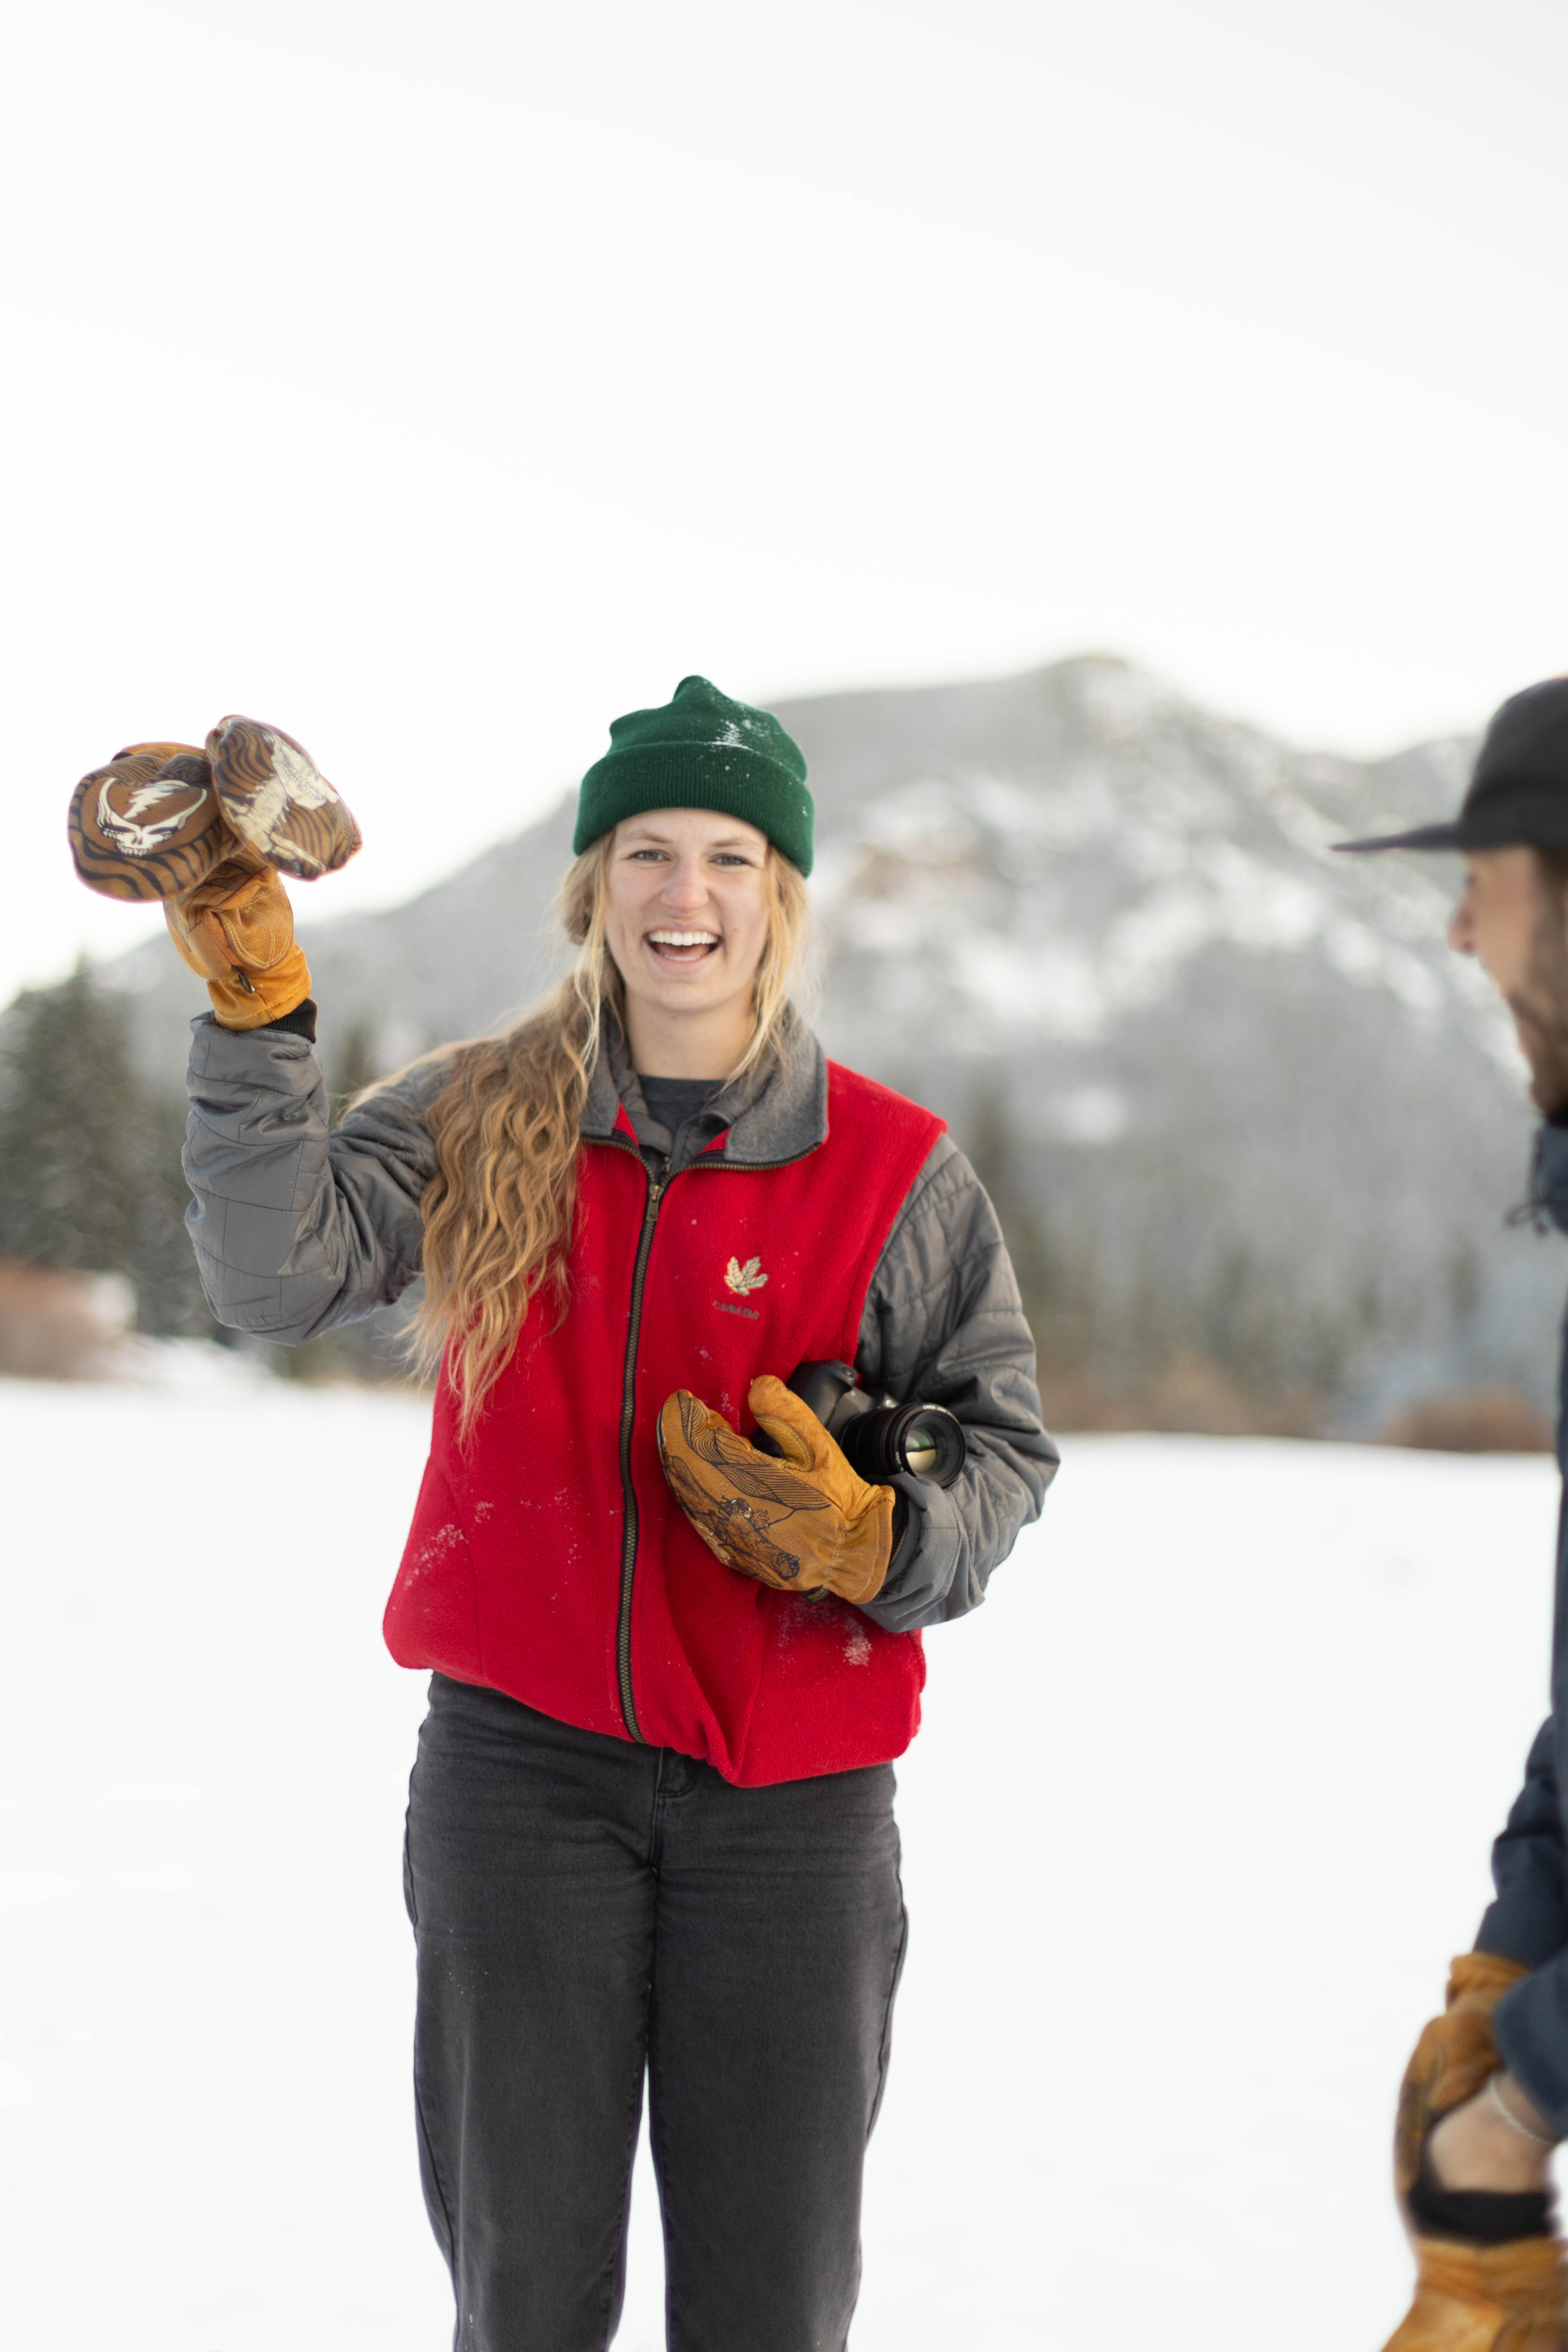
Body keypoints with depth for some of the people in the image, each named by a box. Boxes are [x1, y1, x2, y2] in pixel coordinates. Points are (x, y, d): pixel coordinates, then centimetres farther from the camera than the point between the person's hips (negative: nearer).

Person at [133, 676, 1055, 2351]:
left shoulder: (895, 1171, -1)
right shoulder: (477, 1119, 2)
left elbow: (1003, 1445, 3)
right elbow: (278, 1278, -11)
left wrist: (872, 1542, -16)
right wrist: (256, 1017, -20)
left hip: (791, 1789, 0)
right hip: (522, 1758, 1)